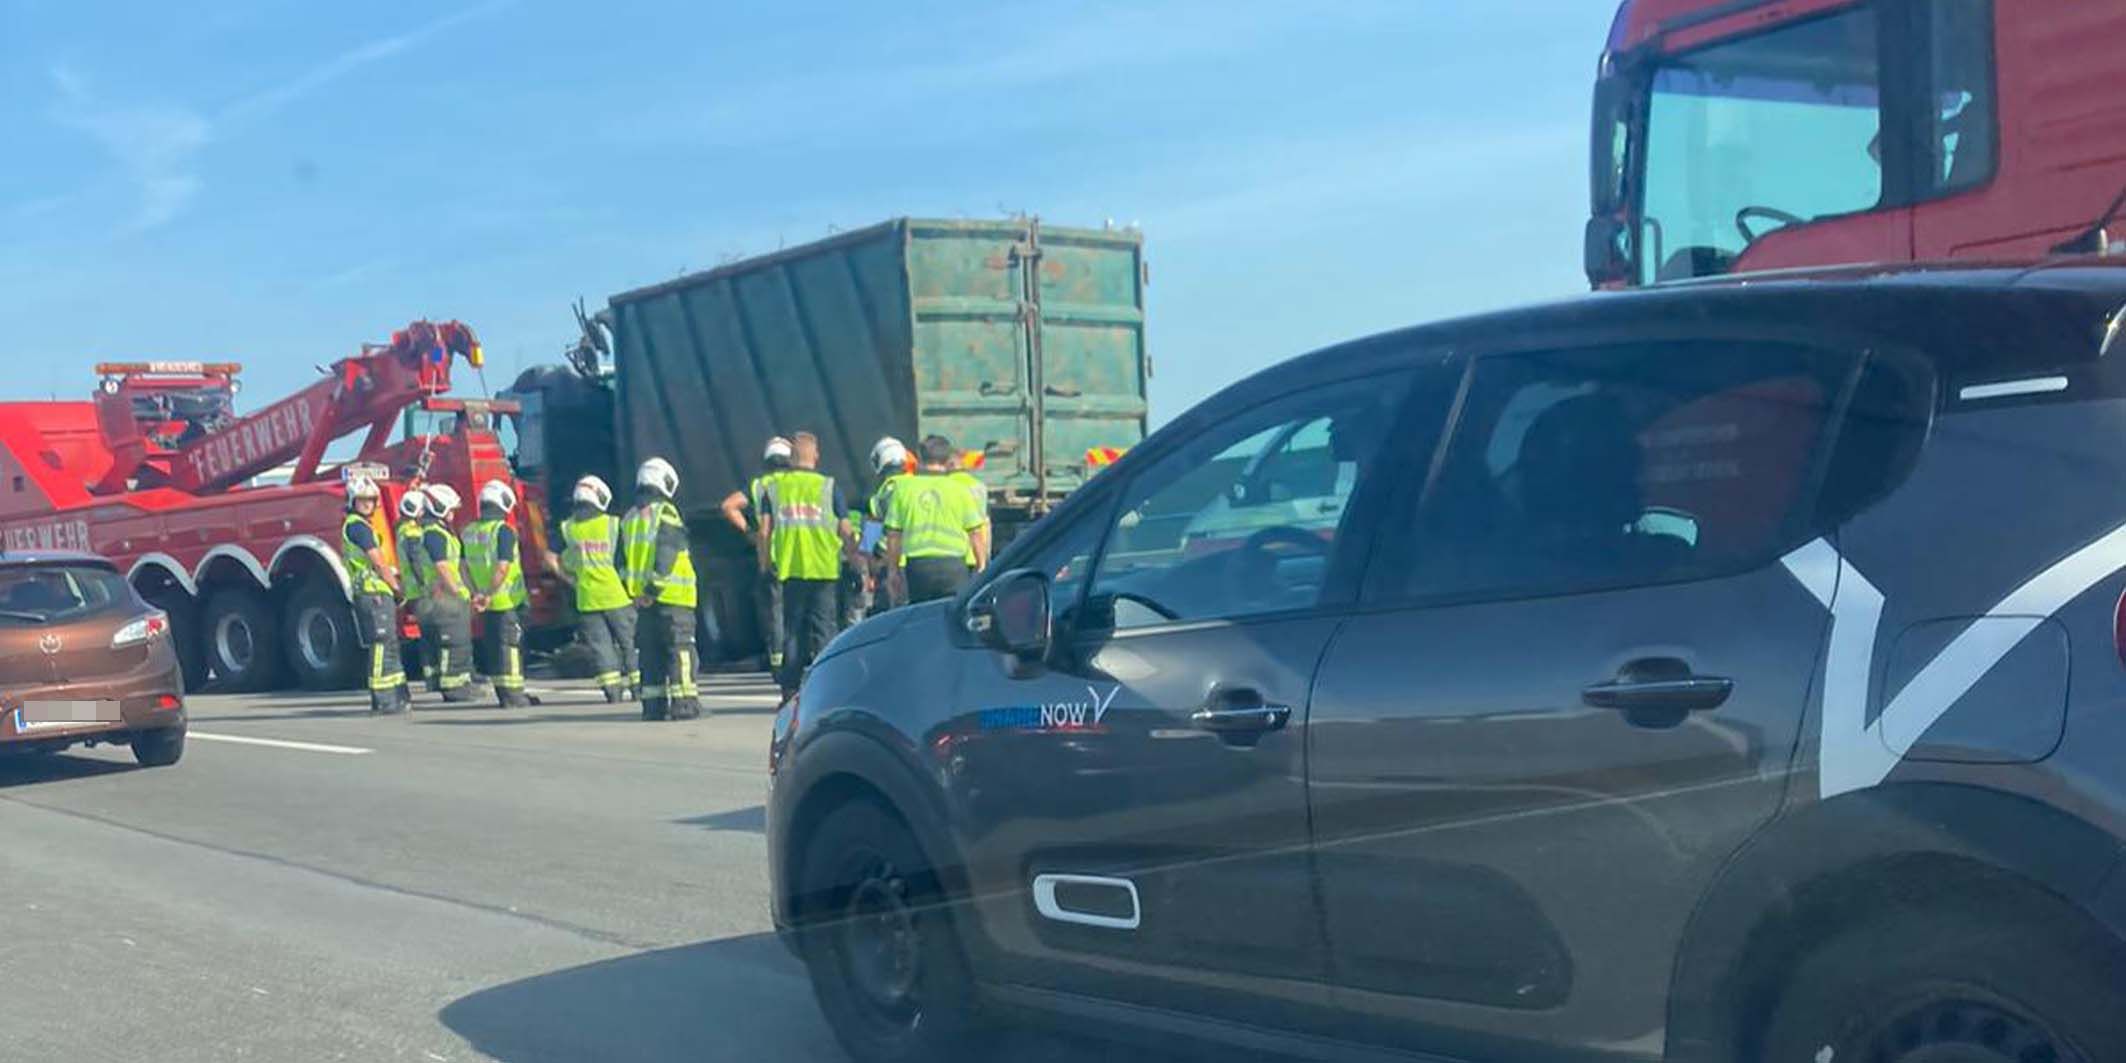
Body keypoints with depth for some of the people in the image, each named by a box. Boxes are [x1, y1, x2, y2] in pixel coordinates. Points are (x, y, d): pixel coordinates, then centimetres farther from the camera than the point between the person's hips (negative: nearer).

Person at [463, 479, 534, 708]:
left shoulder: (469, 532, 8)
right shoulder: (504, 531, -14)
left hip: (488, 603, 7)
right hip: (508, 601, -7)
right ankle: (512, 695, -2)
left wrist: (477, 592, 9)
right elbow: (502, 568, -23)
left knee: (493, 647, 12)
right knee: (510, 645, -2)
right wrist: (489, 595, -17)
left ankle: (503, 693, 18)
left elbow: (464, 567, 10)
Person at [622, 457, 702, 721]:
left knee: (651, 650, 10)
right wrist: (654, 588, -18)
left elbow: (623, 559, 15)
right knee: (680, 648, -3)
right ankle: (683, 701, -7)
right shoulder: (666, 513, -8)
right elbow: (666, 554, -18)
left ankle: (653, 703, 10)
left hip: (643, 597, 7)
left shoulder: (630, 518, 15)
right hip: (671, 595, -7)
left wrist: (632, 590, 15)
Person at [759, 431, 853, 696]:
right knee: (823, 626, 4)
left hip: (789, 567, 2)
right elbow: (845, 531, -3)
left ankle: (790, 687, 10)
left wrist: (765, 562, 12)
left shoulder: (775, 488, 4)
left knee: (792, 627, 10)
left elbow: (765, 531, 0)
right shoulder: (828, 486, -2)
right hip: (823, 566, -2)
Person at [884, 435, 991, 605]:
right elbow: (976, 533, 2)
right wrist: (981, 565, 12)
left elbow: (893, 534, 4)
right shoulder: (959, 489, 0)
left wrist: (892, 567, 14)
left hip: (917, 565, 2)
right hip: (952, 563, -2)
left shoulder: (903, 489, 3)